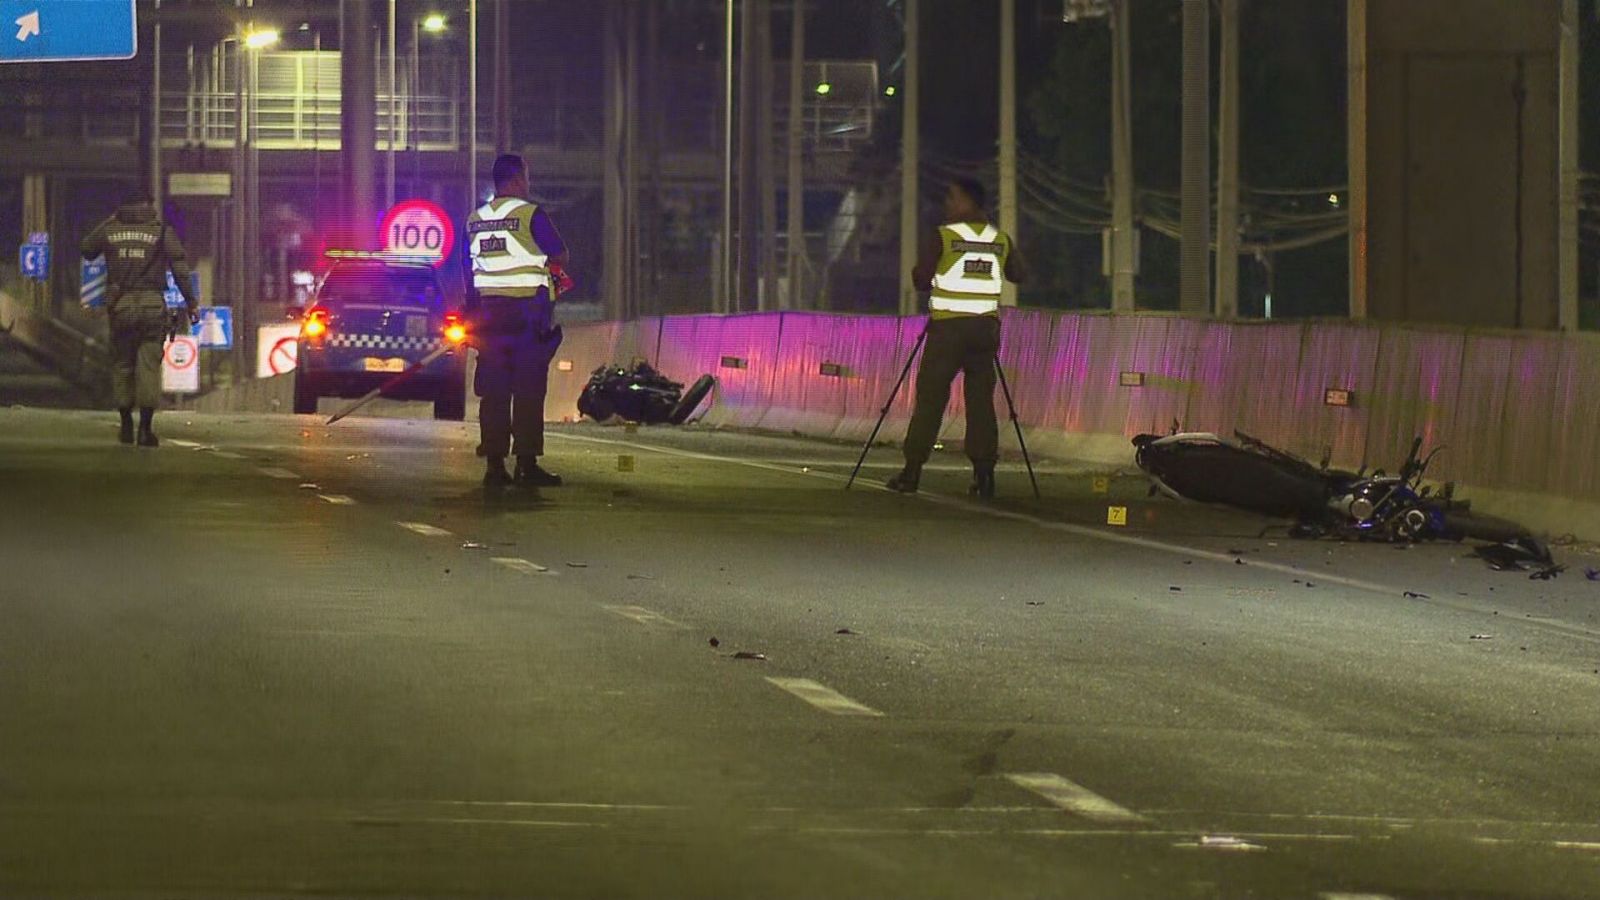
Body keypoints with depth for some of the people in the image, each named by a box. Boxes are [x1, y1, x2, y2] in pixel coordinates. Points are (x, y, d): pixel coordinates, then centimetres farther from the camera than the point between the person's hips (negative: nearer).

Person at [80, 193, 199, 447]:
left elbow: (86, 250, 22)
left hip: (120, 304, 2)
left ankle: (126, 425, 14)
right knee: (149, 364, -2)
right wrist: (191, 303, 1)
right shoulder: (162, 231, 0)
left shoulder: (109, 230, 5)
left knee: (121, 364, 12)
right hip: (152, 303, -2)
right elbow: (181, 269, -4)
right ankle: (146, 428, -8)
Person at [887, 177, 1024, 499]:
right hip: (985, 327, 4)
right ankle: (984, 475, 0)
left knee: (930, 397, 1)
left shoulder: (942, 237, -7)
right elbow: (1017, 276, 17)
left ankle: (912, 471, 0)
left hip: (948, 327, -4)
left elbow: (920, 279, -7)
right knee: (981, 399, 6)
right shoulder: (1001, 240, 6)